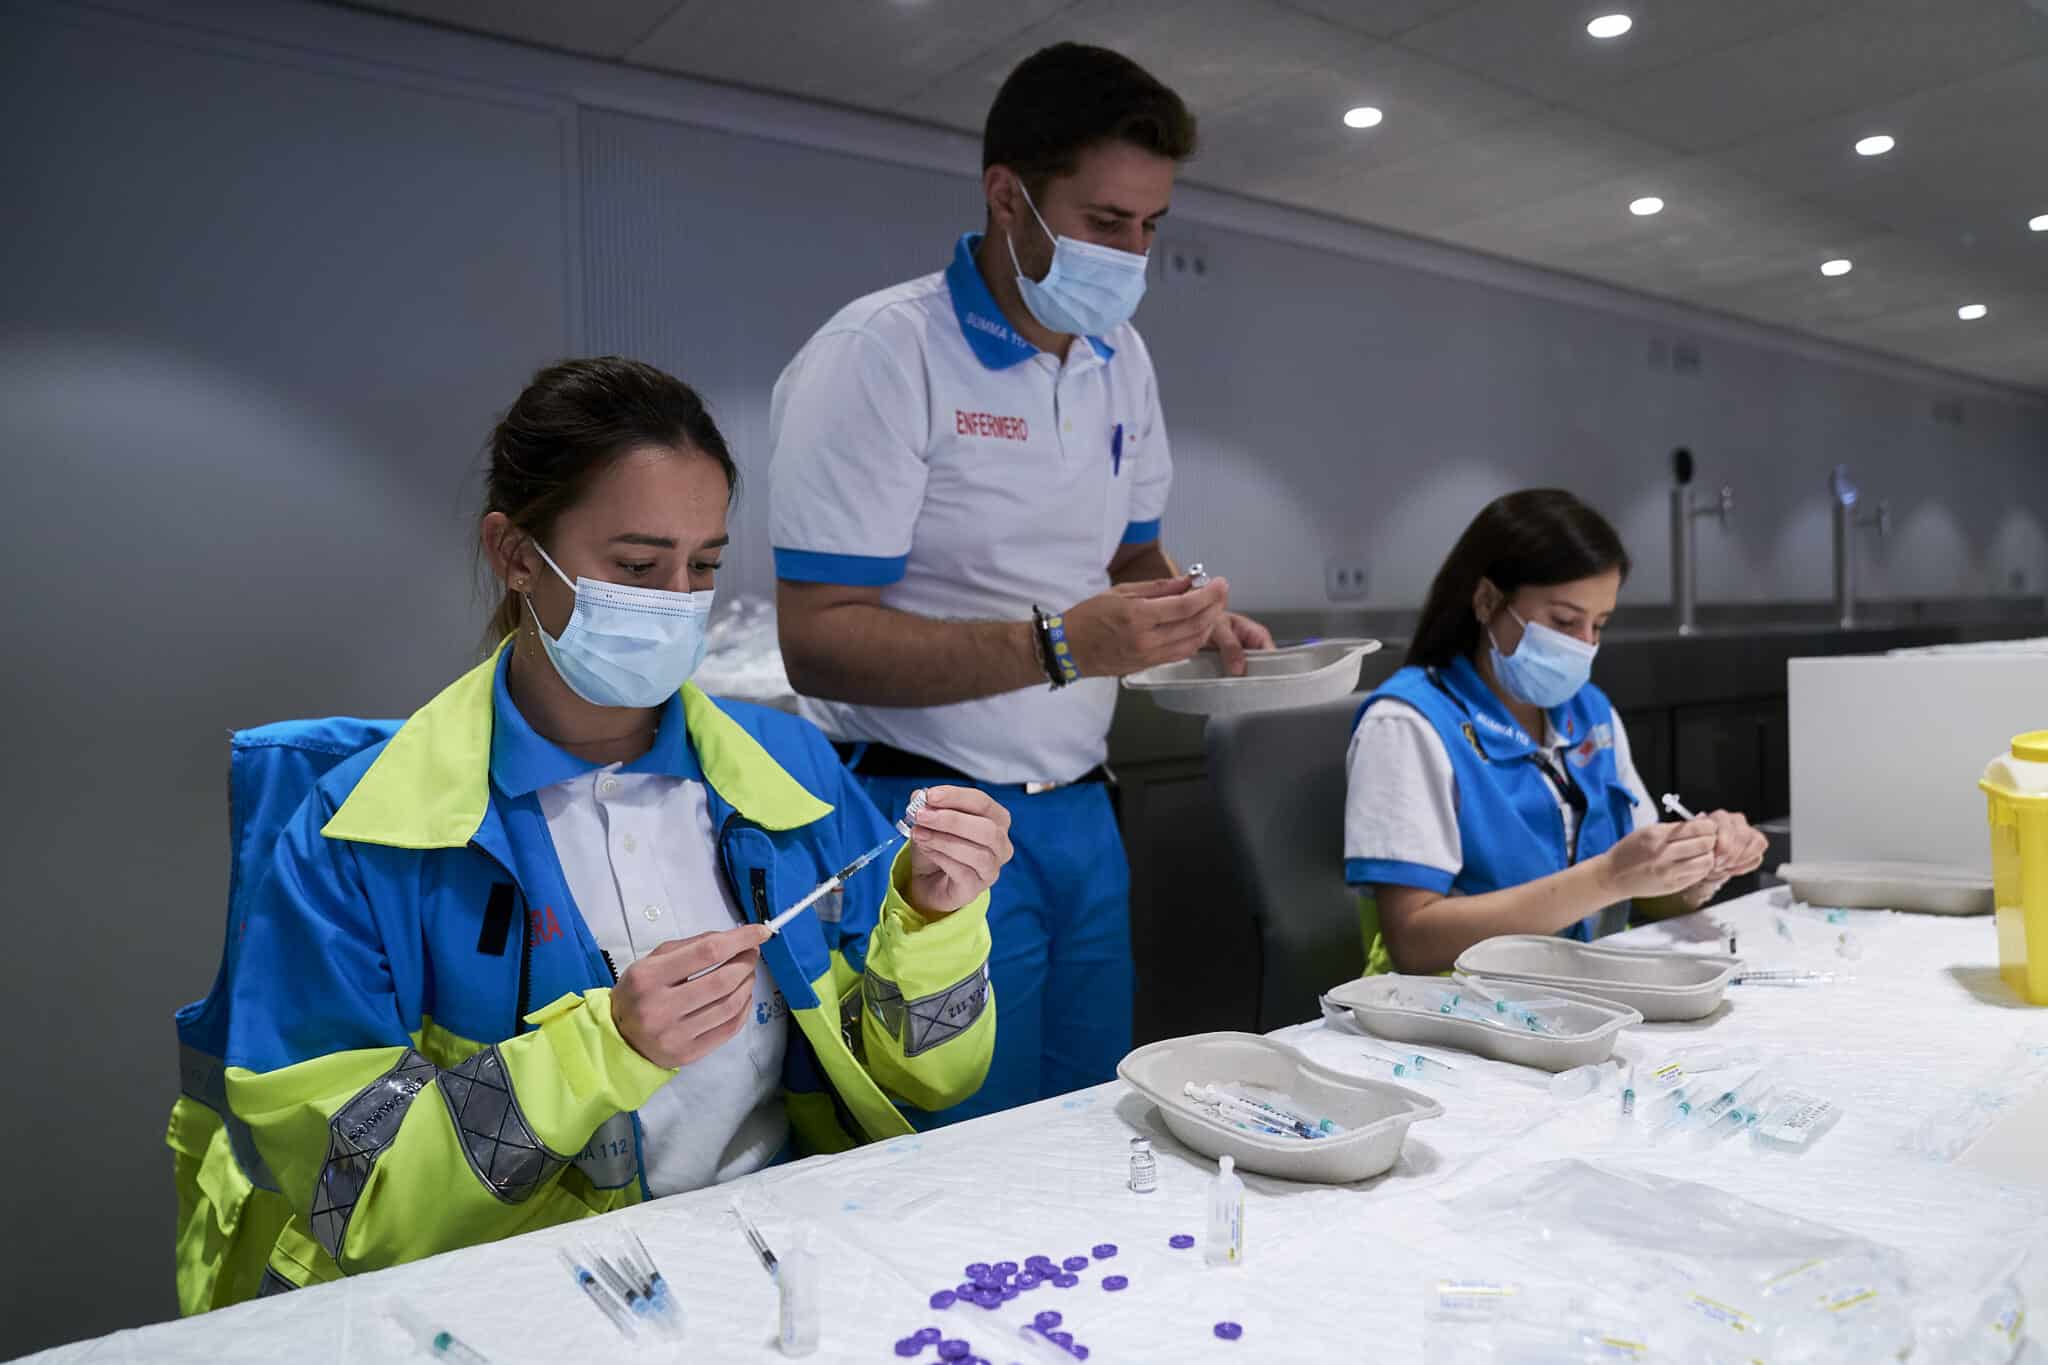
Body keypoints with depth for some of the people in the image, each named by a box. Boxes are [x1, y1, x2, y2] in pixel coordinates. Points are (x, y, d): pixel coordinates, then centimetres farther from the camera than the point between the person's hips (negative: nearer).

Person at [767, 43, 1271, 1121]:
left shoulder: (1122, 361, 10)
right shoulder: (882, 353, -14)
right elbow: (818, 644, -19)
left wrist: (1187, 618, 0)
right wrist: (1062, 644, -28)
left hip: (1080, 815, 7)